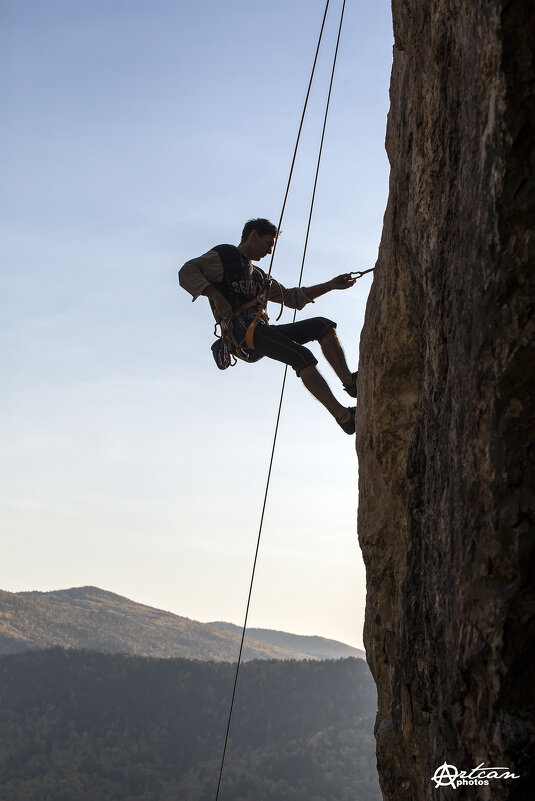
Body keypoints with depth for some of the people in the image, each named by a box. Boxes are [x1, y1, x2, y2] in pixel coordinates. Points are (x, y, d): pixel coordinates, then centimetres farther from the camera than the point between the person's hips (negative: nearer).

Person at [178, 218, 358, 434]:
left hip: (262, 331, 9)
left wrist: (331, 285, 29)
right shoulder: (224, 256, 9)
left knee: (323, 326, -3)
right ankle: (344, 416, -30)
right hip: (241, 331, -9)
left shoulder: (258, 276, 34)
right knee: (303, 357, -26)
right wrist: (216, 296, -22)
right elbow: (187, 273, -6)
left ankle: (350, 382, -19)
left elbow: (293, 297, 36)